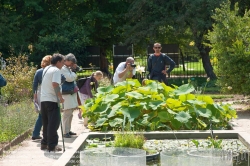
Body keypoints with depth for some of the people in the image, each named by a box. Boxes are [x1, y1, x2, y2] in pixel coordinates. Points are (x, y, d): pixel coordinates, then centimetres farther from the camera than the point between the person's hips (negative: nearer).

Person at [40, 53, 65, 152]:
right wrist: (60, 97, -17)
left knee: (46, 123, 14)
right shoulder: (56, 70, -11)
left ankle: (44, 143, 18)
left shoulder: (46, 69, 17)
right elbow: (55, 84, -24)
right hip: (52, 100, -9)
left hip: (43, 99, 9)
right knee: (54, 123, -6)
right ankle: (52, 145, -7)